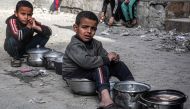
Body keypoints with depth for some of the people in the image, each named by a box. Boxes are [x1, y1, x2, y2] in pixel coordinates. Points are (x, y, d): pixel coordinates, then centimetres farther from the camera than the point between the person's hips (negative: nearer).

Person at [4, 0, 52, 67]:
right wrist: (28, 27, -34)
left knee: (45, 35, -12)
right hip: (15, 48, -4)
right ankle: (16, 58, -8)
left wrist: (35, 27, -31)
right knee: (13, 40, -38)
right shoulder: (12, 21, -26)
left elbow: (49, 31, -18)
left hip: (27, 48, 4)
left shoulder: (32, 22, -12)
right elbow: (17, 36, -45)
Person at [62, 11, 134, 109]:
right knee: (101, 68, -35)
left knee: (118, 64, -1)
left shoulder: (96, 44, 6)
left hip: (93, 72, 8)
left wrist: (113, 57, -19)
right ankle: (105, 98, -54)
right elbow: (85, 62, -38)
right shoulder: (74, 46, -22)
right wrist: (107, 59, -29)